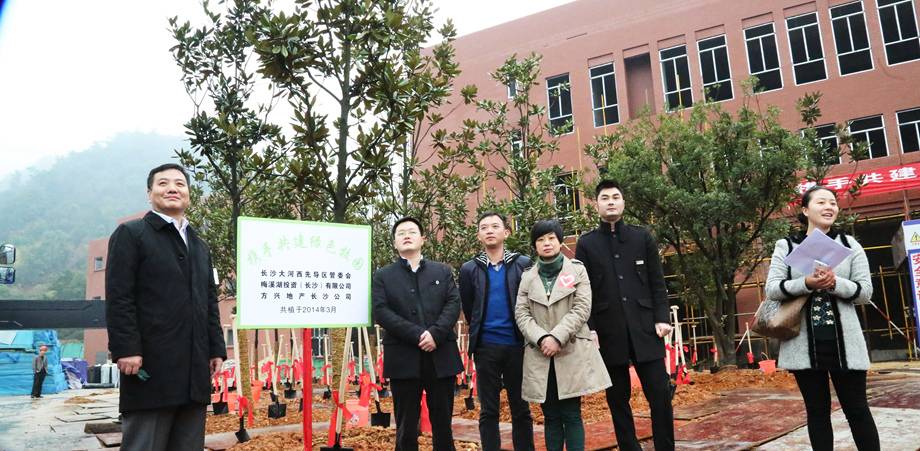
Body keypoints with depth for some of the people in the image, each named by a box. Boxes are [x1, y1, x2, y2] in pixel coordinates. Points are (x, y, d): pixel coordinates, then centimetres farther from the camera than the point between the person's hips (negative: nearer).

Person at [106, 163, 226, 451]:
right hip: (151, 367, -6)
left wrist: (216, 349, 12)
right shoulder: (130, 234, 4)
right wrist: (126, 350, -15)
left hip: (195, 371, 6)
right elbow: (118, 297, -6)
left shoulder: (200, 247, 23)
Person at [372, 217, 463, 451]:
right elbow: (381, 312, -6)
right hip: (403, 358, -1)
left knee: (443, 422, 9)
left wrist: (435, 333, -16)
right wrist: (417, 335, -17)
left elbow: (454, 304, 1)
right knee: (406, 425, 6)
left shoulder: (443, 271, 13)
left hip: (441, 356, 2)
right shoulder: (382, 276, 7)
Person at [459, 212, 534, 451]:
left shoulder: (524, 264, 1)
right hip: (486, 347, 1)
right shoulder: (470, 269, 4)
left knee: (521, 410, 8)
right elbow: (468, 309, 10)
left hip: (517, 345, 0)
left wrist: (524, 334, 7)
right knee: (488, 411, 6)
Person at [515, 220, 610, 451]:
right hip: (540, 355, 2)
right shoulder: (527, 277, 10)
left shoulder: (577, 269, 5)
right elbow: (521, 313, 3)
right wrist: (541, 339, -14)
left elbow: (582, 309, -5)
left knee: (572, 415, -2)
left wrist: (557, 337, -15)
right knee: (551, 417, 7)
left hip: (572, 352, -2)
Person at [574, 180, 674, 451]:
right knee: (618, 400, 7)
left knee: (660, 394, -1)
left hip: (645, 328, 1)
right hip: (608, 332, 0)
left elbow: (657, 283, 8)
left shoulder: (643, 237, 9)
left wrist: (662, 318, -4)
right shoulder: (586, 244, 6)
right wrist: (589, 329, -6)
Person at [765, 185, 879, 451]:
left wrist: (835, 283, -16)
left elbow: (866, 292, 3)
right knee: (817, 410, 9)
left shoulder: (850, 245, 7)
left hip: (844, 341, 0)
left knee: (857, 409, 6)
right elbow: (771, 289, -3)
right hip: (804, 343, 0)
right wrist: (807, 283, -19)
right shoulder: (786, 247, 5)